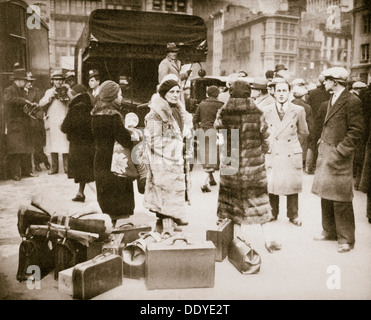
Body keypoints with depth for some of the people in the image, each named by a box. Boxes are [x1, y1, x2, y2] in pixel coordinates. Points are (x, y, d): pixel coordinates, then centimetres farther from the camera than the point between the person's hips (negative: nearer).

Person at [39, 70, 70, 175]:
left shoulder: (66, 90, 10)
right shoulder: (49, 91, 17)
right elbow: (41, 104, 5)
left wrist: (66, 95, -16)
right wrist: (50, 96, -7)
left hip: (64, 121, -2)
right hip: (51, 122, 2)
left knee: (65, 144, -8)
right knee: (53, 144, 3)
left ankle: (67, 167, -3)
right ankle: (54, 167, 10)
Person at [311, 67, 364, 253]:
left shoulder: (352, 102, -12)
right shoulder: (332, 101, 14)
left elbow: (356, 132, -15)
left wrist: (339, 151, -18)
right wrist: (322, 143, 10)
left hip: (339, 158, -8)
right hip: (325, 155, 8)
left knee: (340, 200, -2)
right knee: (326, 196, 15)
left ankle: (346, 239, 11)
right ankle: (330, 231, 28)